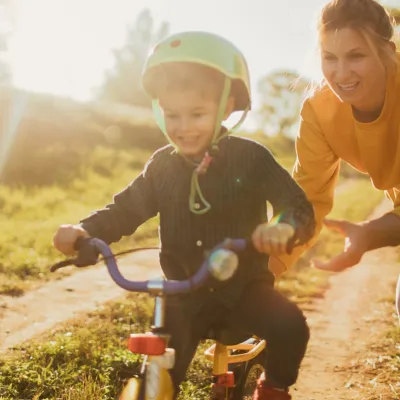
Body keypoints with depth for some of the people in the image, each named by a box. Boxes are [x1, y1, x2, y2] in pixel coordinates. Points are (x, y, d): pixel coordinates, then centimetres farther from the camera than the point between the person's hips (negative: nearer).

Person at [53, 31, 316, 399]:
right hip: (184, 292, 2)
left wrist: (285, 227, -42)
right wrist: (83, 230, -16)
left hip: (243, 285, -2)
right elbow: (125, 210, 5)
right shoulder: (162, 165, 1)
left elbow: (298, 205, -16)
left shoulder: (251, 158, -10)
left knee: (290, 326, -26)